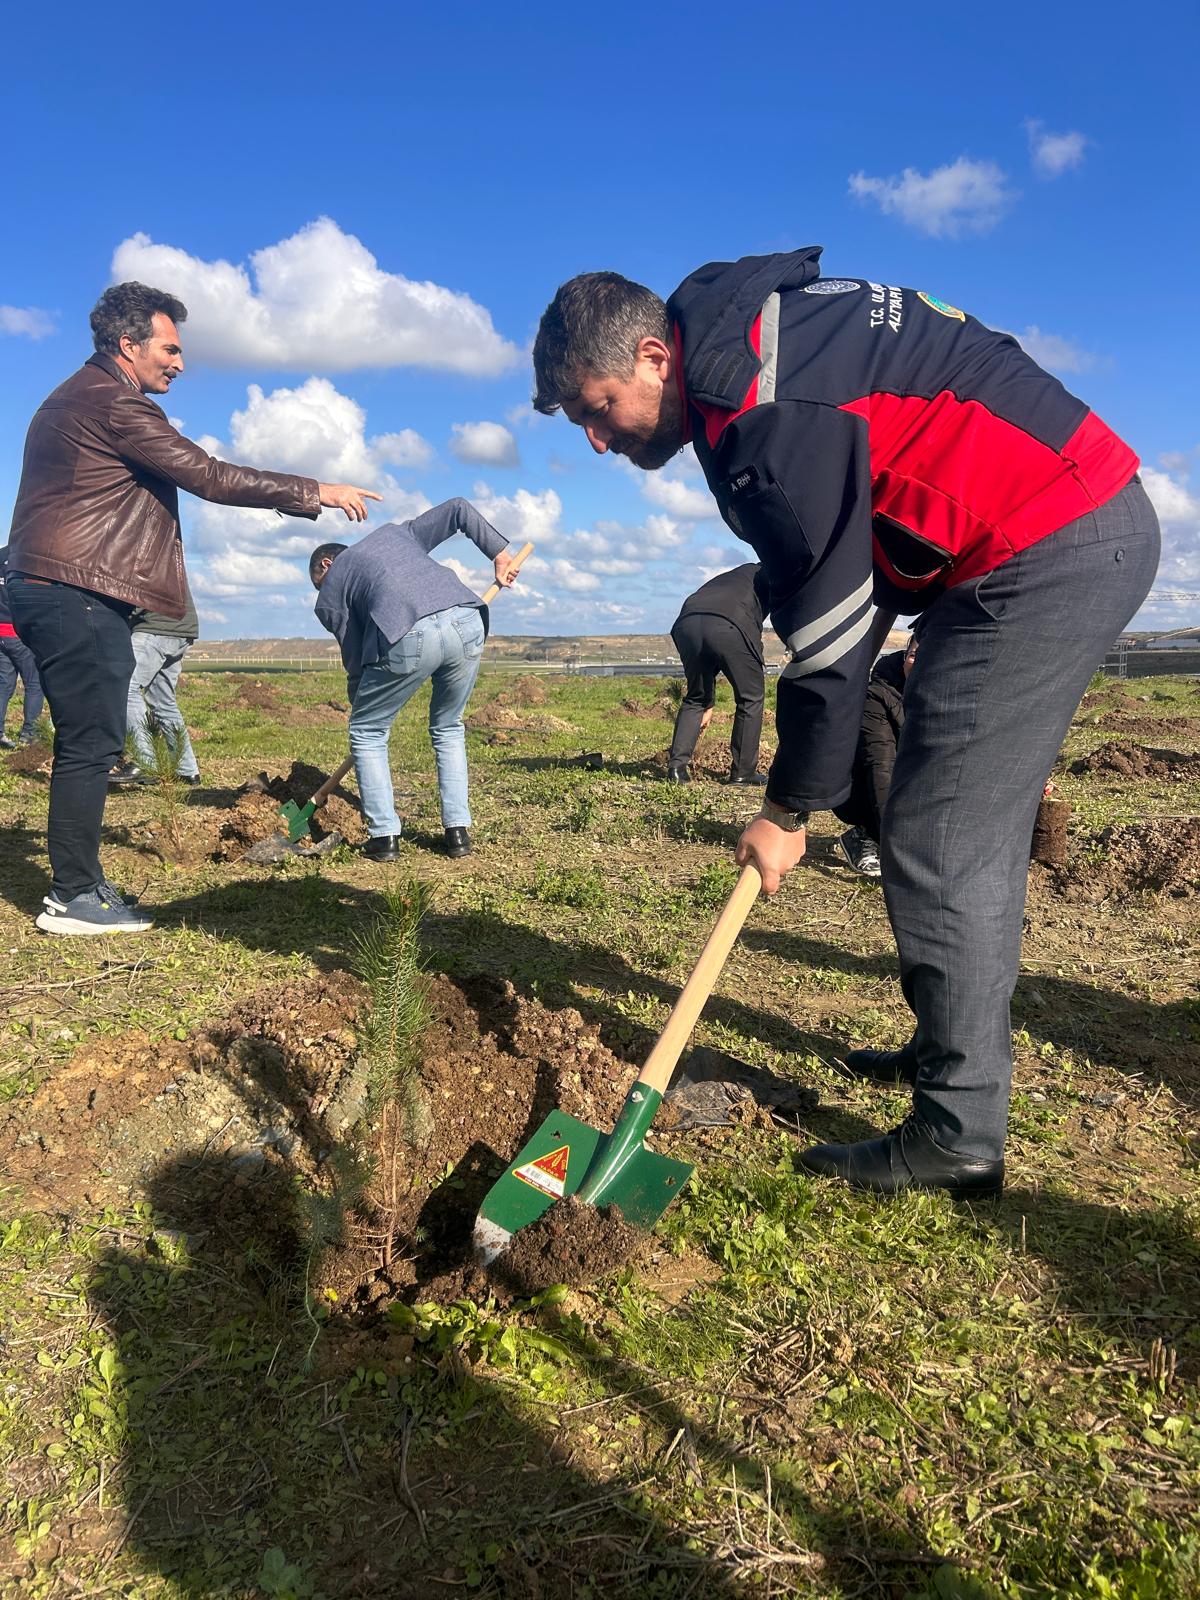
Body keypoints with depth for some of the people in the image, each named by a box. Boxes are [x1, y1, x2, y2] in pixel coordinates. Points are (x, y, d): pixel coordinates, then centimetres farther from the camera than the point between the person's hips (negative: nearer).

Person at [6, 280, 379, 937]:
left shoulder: (72, 400, 23)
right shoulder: (114, 403, -11)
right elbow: (208, 476, -15)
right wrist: (315, 492, -11)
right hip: (79, 595, -10)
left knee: (87, 741, 11)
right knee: (92, 742, -7)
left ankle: (76, 886, 17)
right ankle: (74, 896, -2)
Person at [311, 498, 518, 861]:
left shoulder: (330, 591, 23)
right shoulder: (394, 532, 35)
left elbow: (356, 659, 20)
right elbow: (458, 510, 29)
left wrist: (359, 700, 34)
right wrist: (500, 552, 33)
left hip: (409, 637, -4)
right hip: (467, 624, 5)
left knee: (367, 732, 18)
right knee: (448, 728, 26)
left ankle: (384, 836, 13)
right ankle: (458, 831, 19)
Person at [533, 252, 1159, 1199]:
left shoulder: (760, 406, -20)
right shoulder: (745, 342, 12)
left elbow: (827, 613, -20)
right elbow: (838, 552, 16)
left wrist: (791, 807, -10)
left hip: (1045, 552, -10)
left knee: (937, 847, -9)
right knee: (972, 832, 16)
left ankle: (958, 1136, 2)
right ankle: (959, 1051, 31)